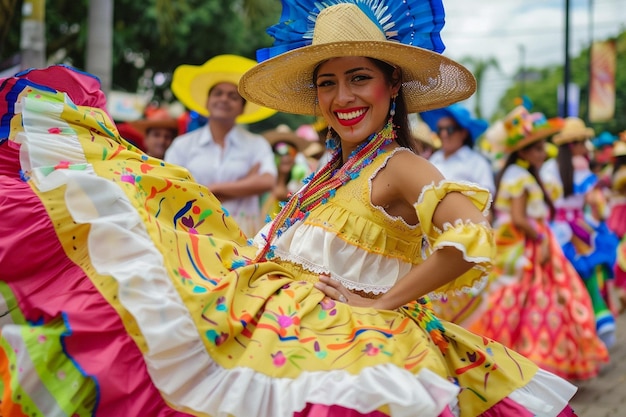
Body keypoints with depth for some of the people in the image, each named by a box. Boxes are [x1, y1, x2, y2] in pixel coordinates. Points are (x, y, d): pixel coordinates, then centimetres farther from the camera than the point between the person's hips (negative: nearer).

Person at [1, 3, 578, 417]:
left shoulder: (399, 167, -11)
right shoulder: (333, 173, 13)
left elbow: (469, 237, -28)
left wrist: (383, 305, -21)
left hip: (338, 338, -7)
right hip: (277, 316, 7)